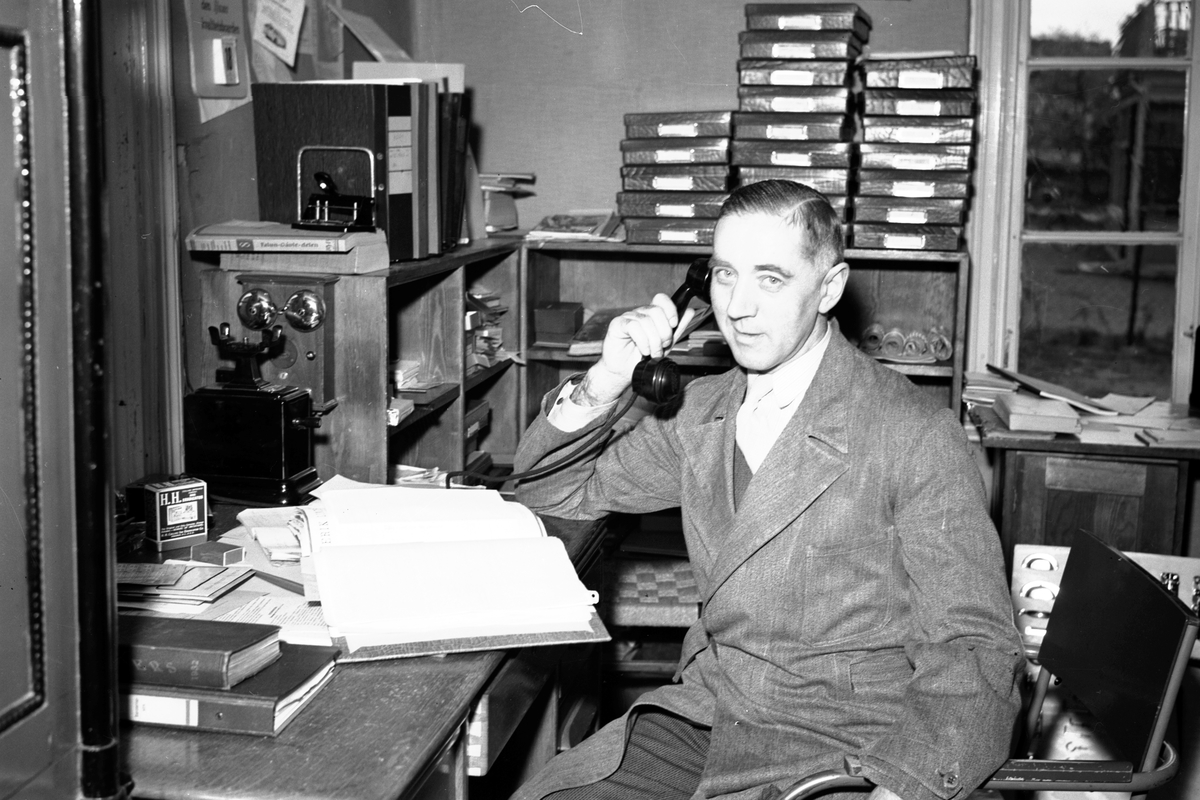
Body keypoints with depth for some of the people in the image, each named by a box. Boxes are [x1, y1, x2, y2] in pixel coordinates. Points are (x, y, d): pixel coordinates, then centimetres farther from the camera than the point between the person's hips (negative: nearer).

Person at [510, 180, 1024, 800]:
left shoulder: (918, 438, -12)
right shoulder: (700, 412, 7)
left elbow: (975, 654, -13)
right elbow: (551, 492, 14)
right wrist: (602, 385, -5)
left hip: (840, 748, -5)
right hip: (699, 718, 6)